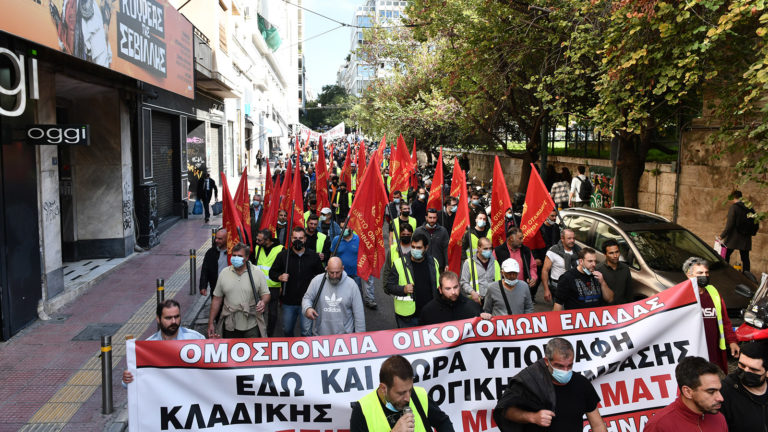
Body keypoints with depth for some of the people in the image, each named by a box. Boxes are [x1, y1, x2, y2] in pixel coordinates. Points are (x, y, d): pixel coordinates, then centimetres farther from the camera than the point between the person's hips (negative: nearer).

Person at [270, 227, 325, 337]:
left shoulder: (314, 256, 2)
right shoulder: (283, 255, 3)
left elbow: (321, 275, 9)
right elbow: (272, 272, 9)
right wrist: (279, 277, -11)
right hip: (288, 302, 2)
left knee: (307, 331, -2)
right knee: (287, 330, 16)